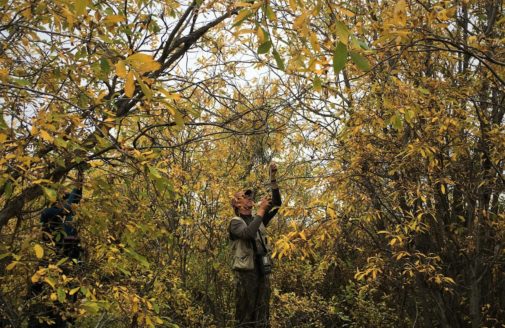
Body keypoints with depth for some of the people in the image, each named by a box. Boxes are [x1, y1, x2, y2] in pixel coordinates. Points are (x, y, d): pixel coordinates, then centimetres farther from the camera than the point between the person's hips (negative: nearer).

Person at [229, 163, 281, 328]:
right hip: (246, 272, -6)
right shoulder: (235, 222, 2)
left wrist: (273, 179, 6)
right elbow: (248, 233, -20)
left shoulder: (258, 220, 21)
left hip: (263, 272, 6)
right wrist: (261, 210, -13)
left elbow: (277, 204, 14)